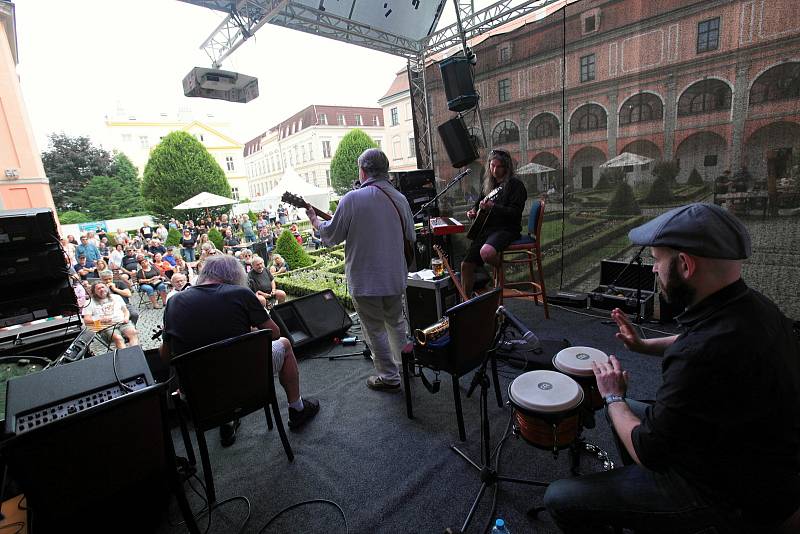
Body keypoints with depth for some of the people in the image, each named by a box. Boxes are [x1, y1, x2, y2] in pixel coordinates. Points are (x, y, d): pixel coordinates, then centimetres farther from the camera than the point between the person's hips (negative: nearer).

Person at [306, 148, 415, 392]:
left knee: (375, 329, 11)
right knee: (396, 321, 25)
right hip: (395, 276, 5)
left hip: (365, 280, -5)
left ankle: (389, 377, 24)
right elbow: (411, 237, 10)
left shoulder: (352, 199, -16)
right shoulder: (400, 198, 0)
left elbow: (331, 236, -7)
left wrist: (315, 220, 11)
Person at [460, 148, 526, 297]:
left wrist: (493, 207, -27)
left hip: (506, 229, -7)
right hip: (486, 228, 7)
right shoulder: (489, 184, 17)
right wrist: (473, 211, 12)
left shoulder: (515, 185, -5)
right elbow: (480, 202, 34)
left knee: (486, 252, -38)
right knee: (466, 265, 1)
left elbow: (515, 212, -16)